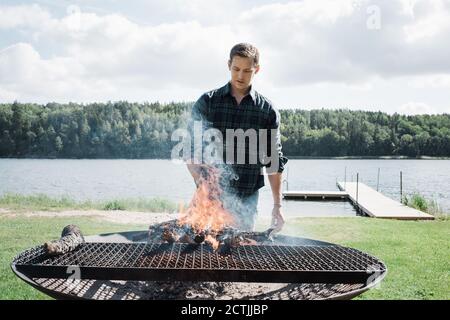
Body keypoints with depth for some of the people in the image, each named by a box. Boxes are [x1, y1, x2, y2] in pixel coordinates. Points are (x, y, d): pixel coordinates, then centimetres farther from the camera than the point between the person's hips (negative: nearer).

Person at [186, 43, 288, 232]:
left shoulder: (268, 111, 3)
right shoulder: (207, 102, 2)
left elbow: (274, 161, 5)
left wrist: (277, 205, 3)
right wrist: (200, 180, -14)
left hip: (247, 198, 0)